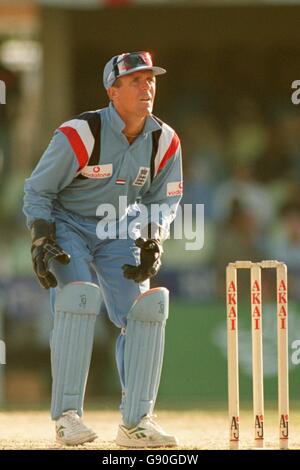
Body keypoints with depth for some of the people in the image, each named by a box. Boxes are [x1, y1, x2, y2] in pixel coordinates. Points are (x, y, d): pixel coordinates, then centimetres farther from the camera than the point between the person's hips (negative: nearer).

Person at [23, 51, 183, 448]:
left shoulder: (165, 142, -8)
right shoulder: (79, 134, -23)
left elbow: (164, 200, 6)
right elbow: (38, 190, -13)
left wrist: (153, 240, -12)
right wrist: (42, 243, -24)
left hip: (119, 232, 5)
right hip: (66, 226, -5)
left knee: (145, 308, -9)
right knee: (80, 296, -28)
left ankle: (135, 421, 0)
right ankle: (67, 415, -23)